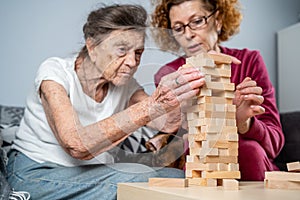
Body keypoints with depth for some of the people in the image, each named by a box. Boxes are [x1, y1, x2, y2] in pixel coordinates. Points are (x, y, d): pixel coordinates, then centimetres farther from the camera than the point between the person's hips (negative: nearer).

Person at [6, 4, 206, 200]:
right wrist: (151, 106, -40)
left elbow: (168, 123, -17)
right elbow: (76, 145, -33)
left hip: (92, 174, 5)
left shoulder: (125, 84, 1)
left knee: (179, 178, -15)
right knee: (140, 180, -27)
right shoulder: (54, 71, -16)